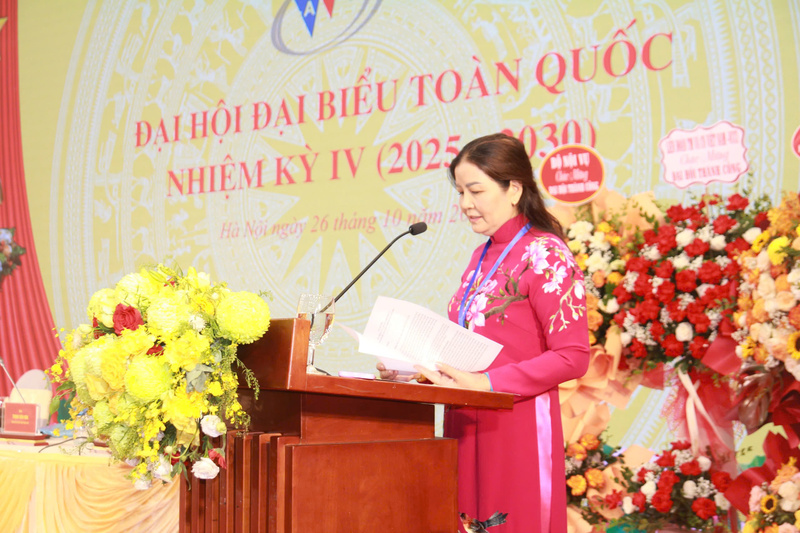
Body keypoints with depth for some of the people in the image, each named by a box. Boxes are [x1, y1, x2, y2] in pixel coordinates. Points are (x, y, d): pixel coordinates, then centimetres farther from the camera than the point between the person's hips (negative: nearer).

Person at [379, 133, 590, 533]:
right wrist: (417, 368, 4)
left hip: (517, 426, -7)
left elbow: (572, 357, -14)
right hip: (467, 423, 7)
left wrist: (487, 383, -20)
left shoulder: (544, 254, -8)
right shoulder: (483, 257, 16)